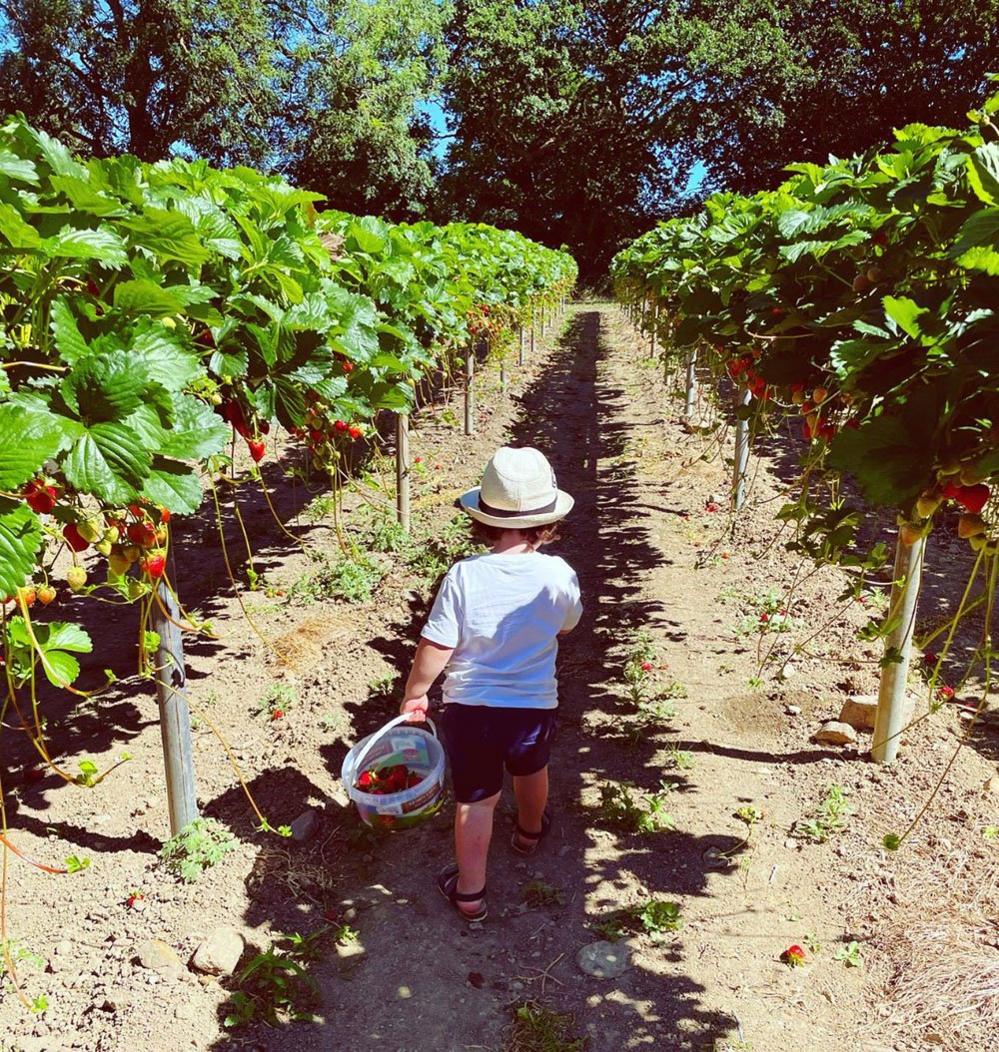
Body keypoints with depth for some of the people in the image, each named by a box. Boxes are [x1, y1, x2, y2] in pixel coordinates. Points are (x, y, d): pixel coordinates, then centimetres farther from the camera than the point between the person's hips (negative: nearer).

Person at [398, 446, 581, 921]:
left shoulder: (463, 576, -20)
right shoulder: (558, 574, -16)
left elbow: (435, 649, -15)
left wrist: (414, 693, 1)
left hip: (469, 708, -2)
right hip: (534, 705, 2)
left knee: (475, 801, 16)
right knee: (531, 771, 32)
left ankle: (469, 892, 30)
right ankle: (529, 832, 59)